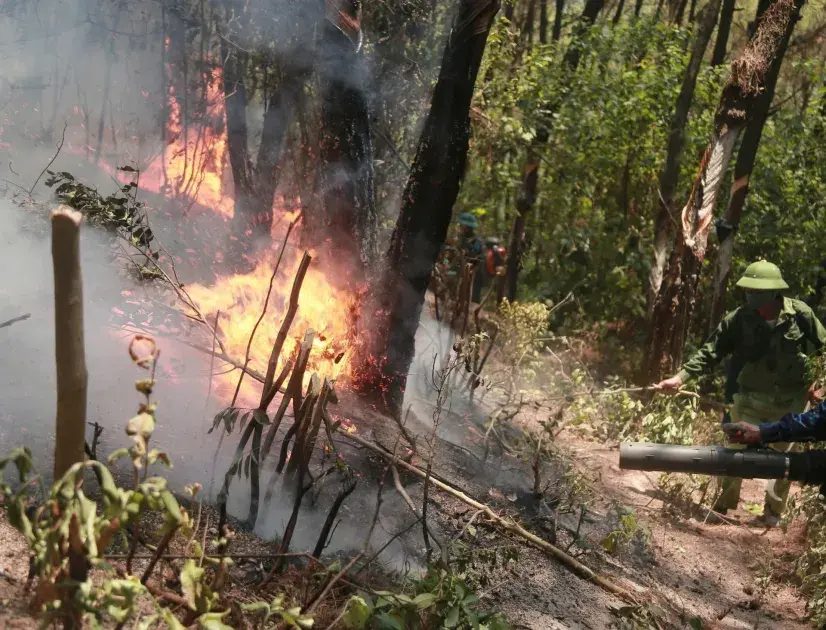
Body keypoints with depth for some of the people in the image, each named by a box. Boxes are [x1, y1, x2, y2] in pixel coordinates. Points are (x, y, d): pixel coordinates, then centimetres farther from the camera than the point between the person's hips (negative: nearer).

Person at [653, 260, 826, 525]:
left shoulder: (800, 314, -12)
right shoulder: (739, 319, -13)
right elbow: (710, 352, -13)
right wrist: (680, 377, -22)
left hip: (790, 402, 1)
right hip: (750, 400, -1)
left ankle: (774, 510, 30)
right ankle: (723, 506, 15)